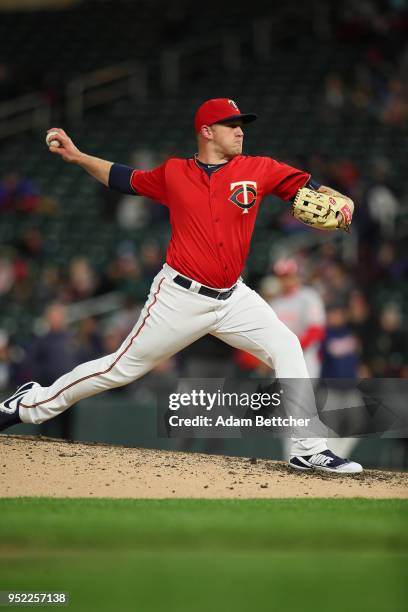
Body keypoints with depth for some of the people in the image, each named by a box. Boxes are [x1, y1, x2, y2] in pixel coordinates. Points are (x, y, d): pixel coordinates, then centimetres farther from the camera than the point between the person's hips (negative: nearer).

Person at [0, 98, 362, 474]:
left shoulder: (259, 170, 1)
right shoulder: (173, 173, 1)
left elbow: (309, 188, -4)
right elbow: (123, 178, 16)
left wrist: (339, 199, -25)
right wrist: (76, 156, 9)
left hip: (233, 298, 2)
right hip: (181, 297, -2)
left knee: (286, 348, -13)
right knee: (123, 367, 2)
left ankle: (308, 449, -9)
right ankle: (33, 404, 20)